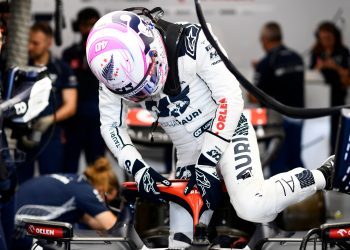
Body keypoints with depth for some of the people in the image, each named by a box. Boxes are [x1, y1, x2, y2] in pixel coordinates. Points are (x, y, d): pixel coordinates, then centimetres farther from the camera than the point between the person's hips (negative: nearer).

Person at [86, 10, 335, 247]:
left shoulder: (189, 41, -25)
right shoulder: (114, 70, -13)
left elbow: (231, 98, -22)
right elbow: (111, 125, -1)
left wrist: (208, 162, -24)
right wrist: (138, 170, -15)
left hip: (227, 132, -5)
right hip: (188, 155, 5)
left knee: (252, 208, -30)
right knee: (180, 243, -5)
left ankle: (324, 177, -10)